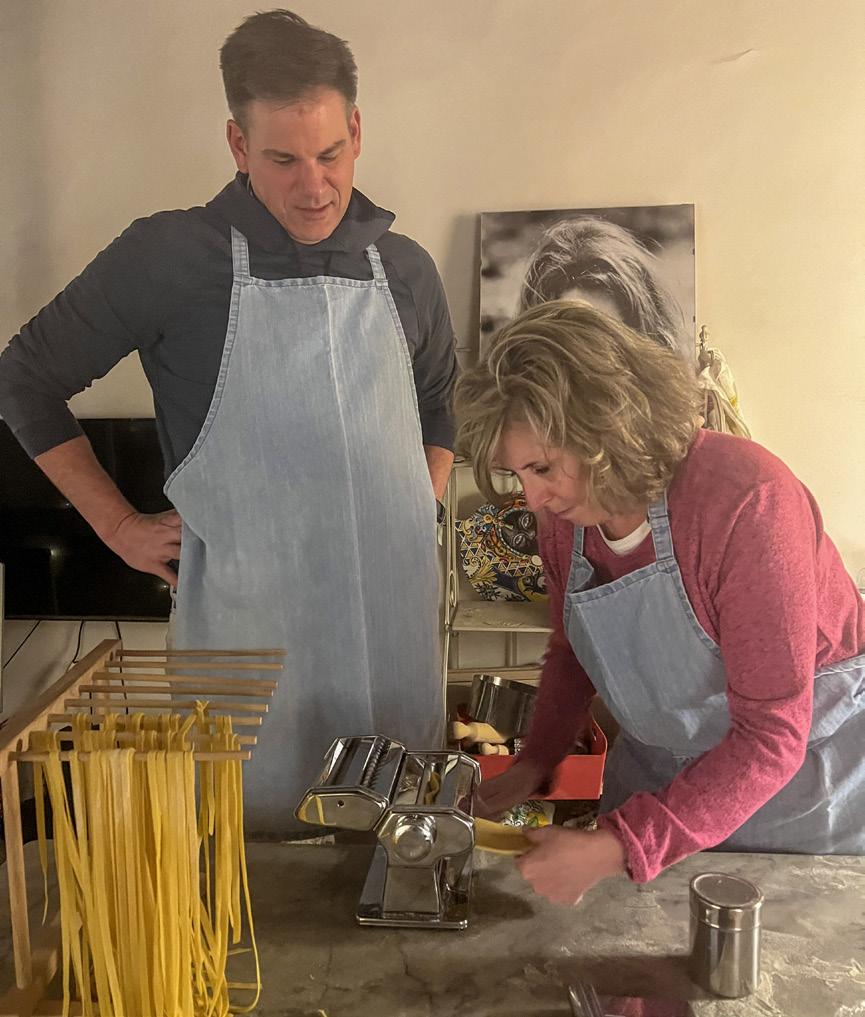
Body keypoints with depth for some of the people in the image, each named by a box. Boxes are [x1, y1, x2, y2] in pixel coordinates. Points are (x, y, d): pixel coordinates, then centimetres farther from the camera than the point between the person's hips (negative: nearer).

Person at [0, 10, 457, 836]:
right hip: (251, 626, -3)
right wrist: (118, 525, -1)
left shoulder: (403, 270, 7)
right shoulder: (170, 257, -6)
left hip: (396, 610, 4)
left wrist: (420, 507, 11)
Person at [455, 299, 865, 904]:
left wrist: (615, 848, -33)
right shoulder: (567, 511, -10)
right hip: (660, 774, 6)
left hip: (799, 765, -5)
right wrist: (533, 765, -6)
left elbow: (773, 732, -29)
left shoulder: (746, 500, -31)